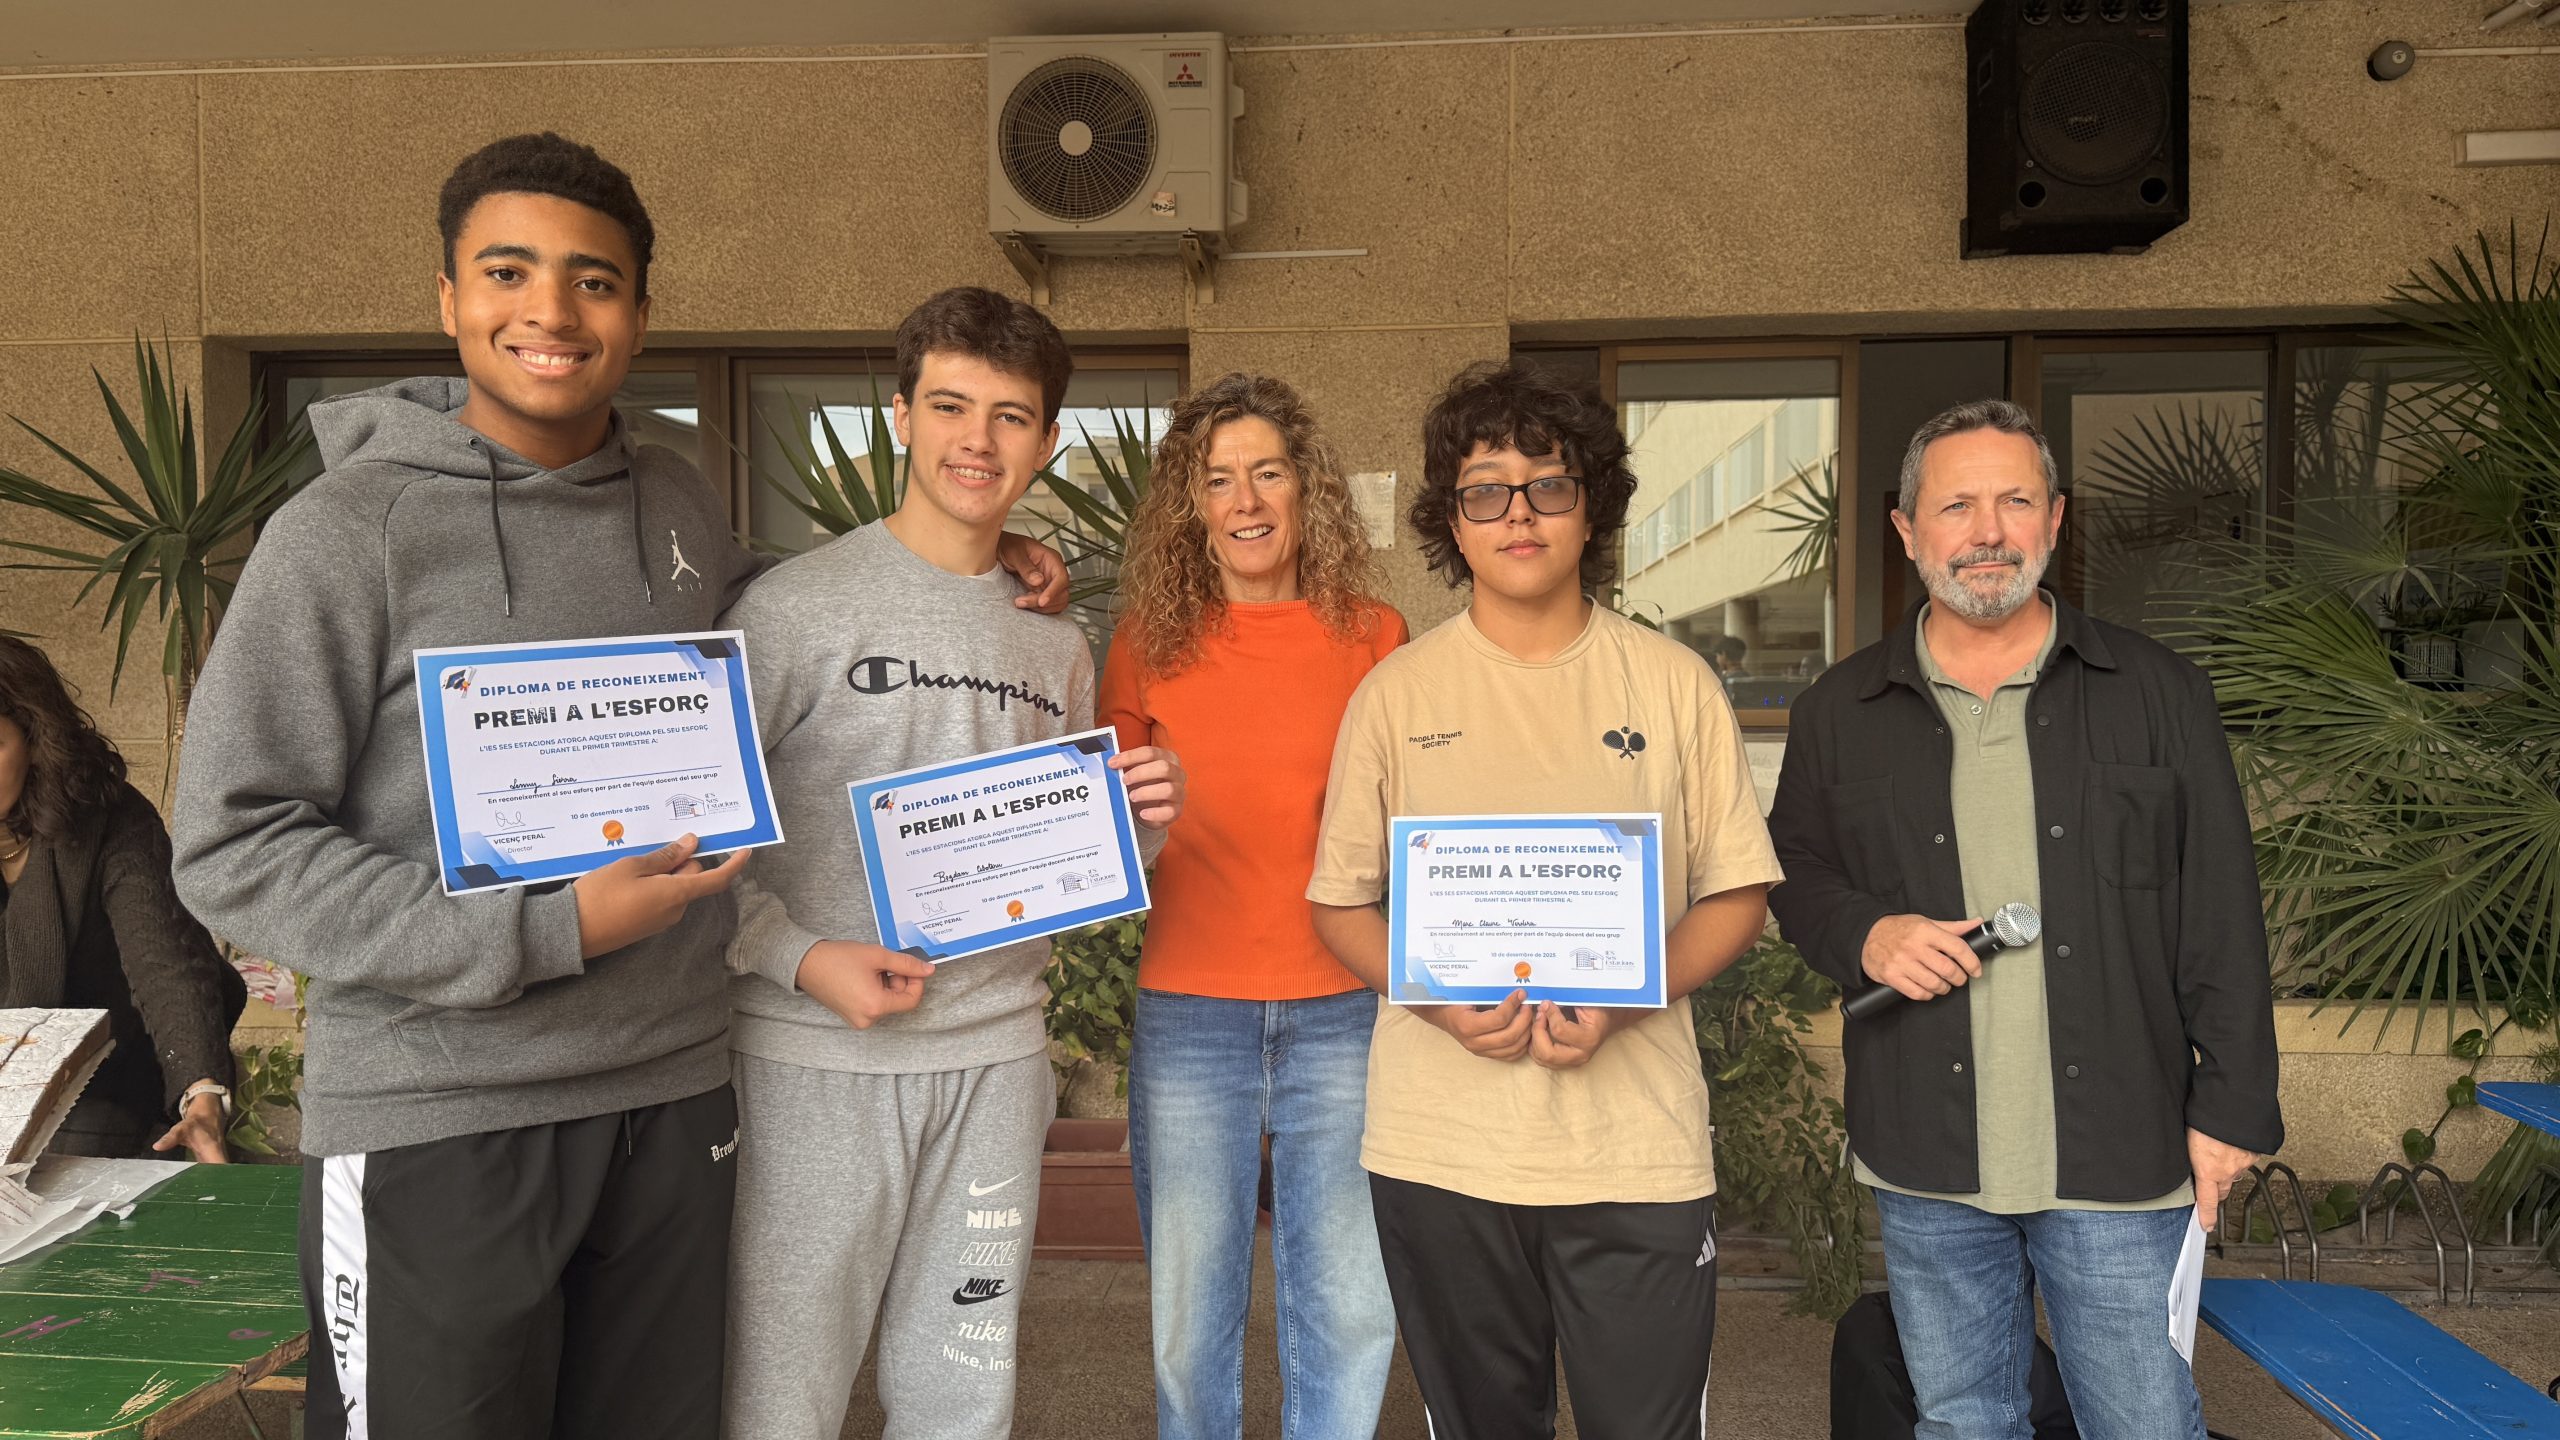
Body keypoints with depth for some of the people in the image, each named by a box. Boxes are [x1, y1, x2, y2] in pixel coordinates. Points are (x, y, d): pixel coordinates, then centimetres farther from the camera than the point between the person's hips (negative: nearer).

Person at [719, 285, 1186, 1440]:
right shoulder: (798, 604, -5)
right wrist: (798, 956, -17)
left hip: (996, 1060, 4)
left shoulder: (1054, 641, 11)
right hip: (815, 1059, -4)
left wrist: (1139, 823, -3)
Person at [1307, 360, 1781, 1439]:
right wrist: (1438, 999, -13)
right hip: (1440, 1146, 1)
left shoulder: (1672, 682, 4)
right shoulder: (1397, 692, 3)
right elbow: (1340, 903, 6)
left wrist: (1625, 997, -13)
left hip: (1638, 1146, 0)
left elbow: (1735, 894, 5)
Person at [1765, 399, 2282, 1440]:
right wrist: (1862, 935, -10)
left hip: (2117, 1158, -1)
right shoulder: (1841, 710, 4)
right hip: (1925, 1162, 2)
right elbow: (1795, 875, 11)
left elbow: (2222, 918, 1)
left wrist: (2232, 1104, -3)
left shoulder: (2157, 693, 1)